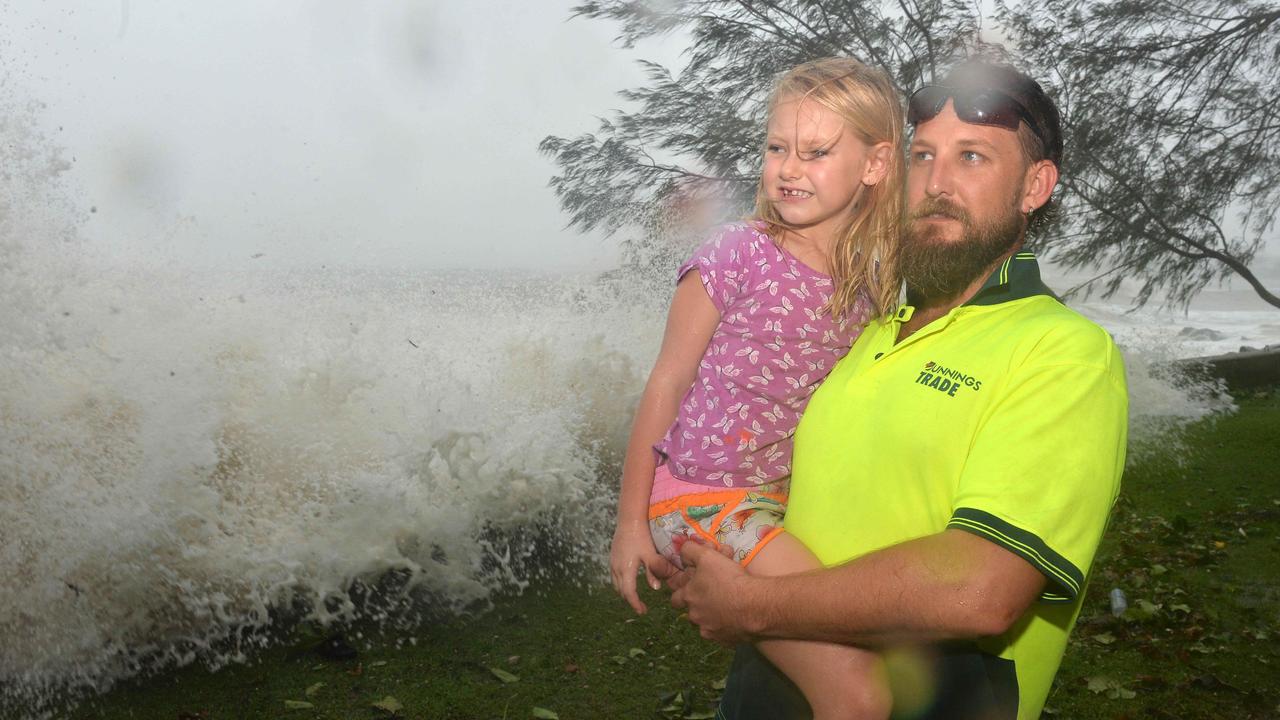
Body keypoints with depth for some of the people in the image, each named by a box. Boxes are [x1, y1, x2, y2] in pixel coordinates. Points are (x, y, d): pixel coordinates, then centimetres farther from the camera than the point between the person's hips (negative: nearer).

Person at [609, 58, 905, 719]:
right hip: (697, 493, -6)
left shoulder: (870, 286, 2)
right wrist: (630, 521, -5)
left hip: (780, 493, 6)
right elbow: (666, 385, -8)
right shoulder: (737, 257, -13)